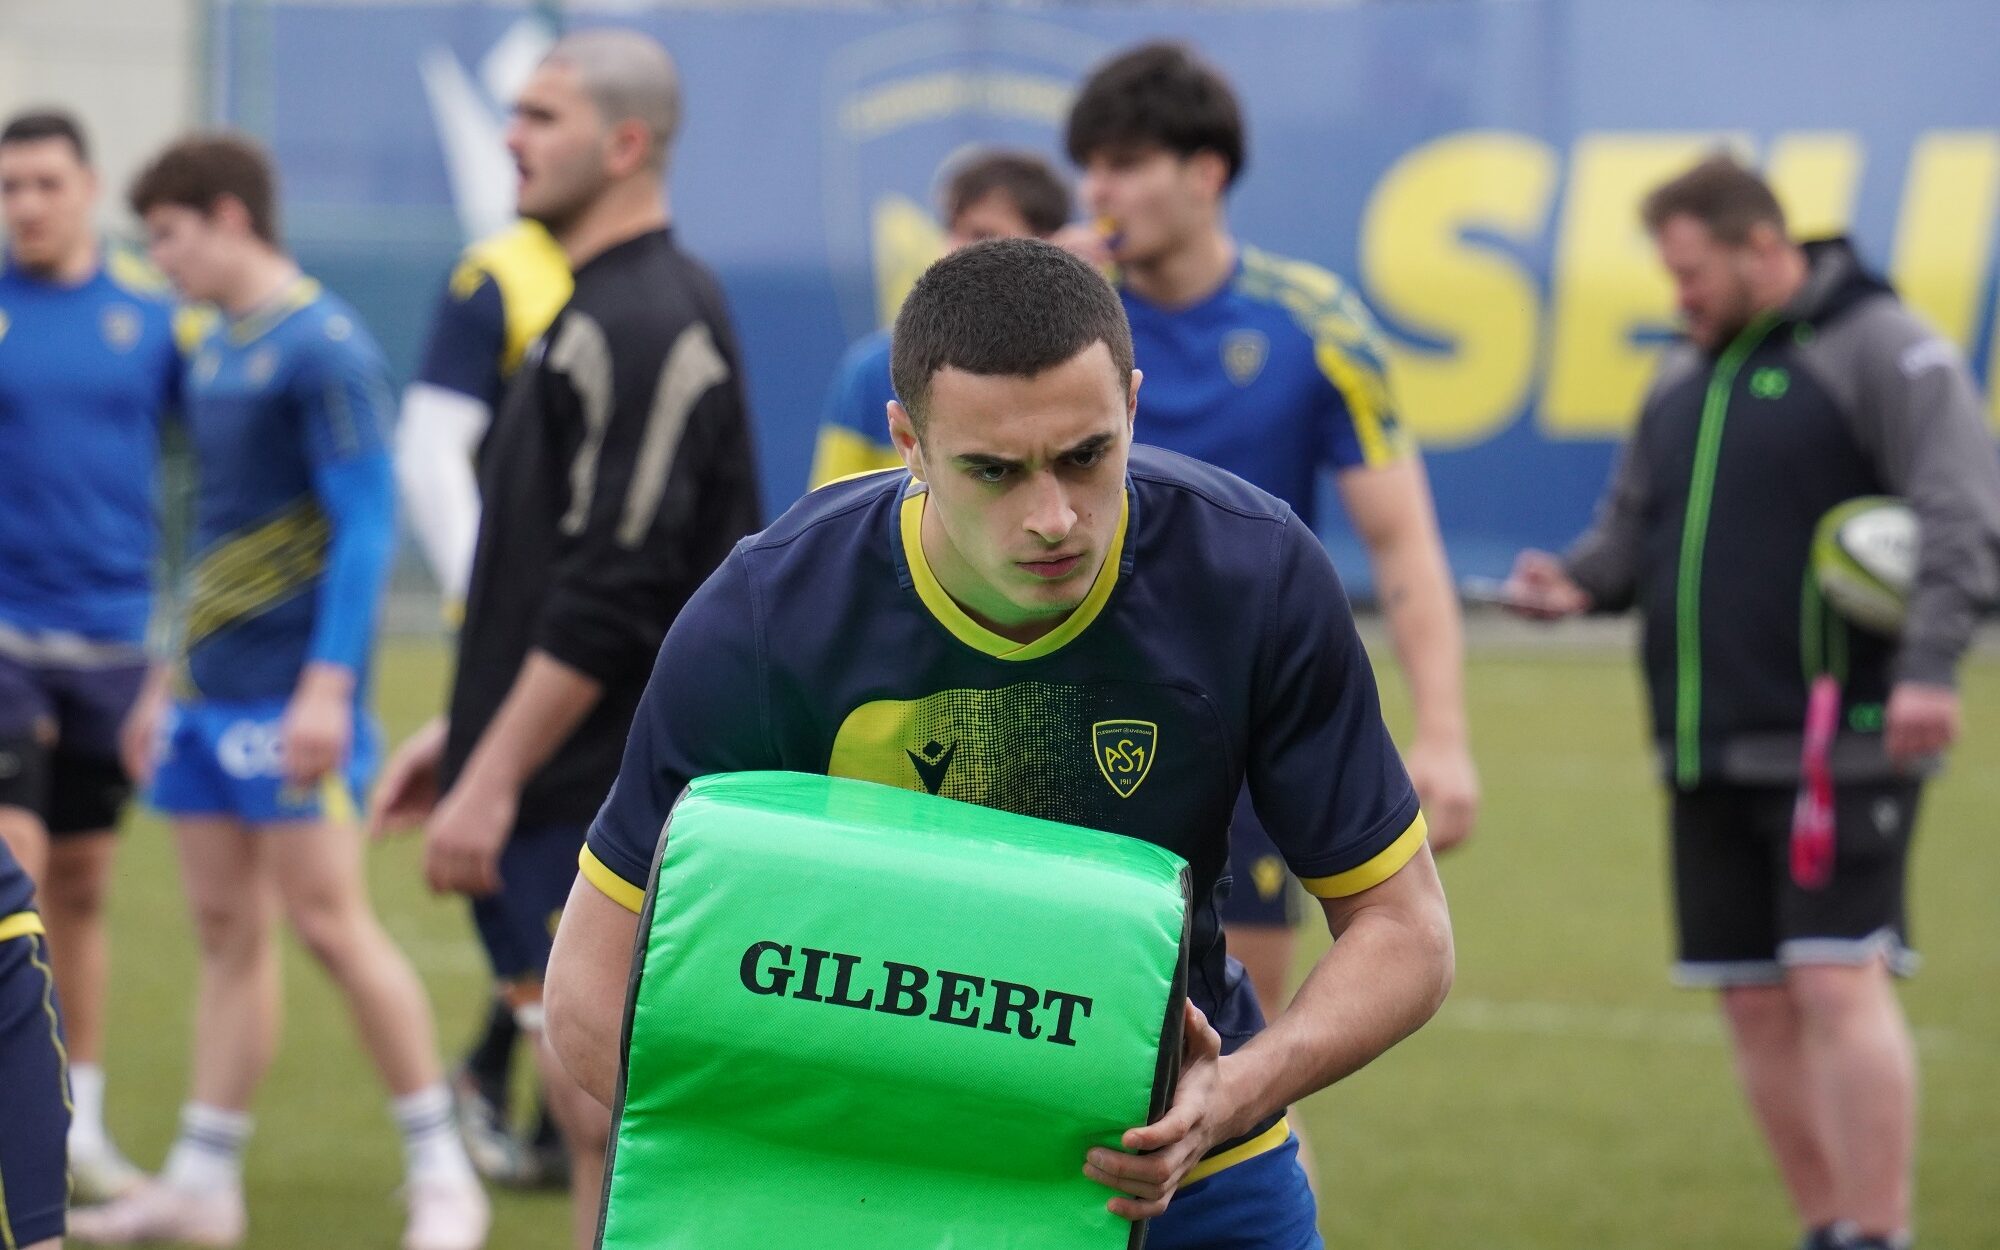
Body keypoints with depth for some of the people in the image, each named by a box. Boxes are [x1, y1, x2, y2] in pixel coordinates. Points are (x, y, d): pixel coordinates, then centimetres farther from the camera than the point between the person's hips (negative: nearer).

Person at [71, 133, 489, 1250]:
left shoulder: (325, 348, -13)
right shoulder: (218, 348, 14)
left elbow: (366, 522, -17)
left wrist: (327, 685, -23)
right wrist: (171, 679, 22)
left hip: (289, 695, -8)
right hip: (213, 695, 8)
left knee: (329, 918, -7)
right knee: (227, 928, 9)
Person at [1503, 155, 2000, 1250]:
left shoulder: (1880, 351, -6)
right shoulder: (1685, 378, 18)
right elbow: (1635, 525, 24)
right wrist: (1580, 580, 0)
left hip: (1841, 746, -8)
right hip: (1712, 750, 8)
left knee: (1838, 984, -15)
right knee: (1756, 1004, 8)